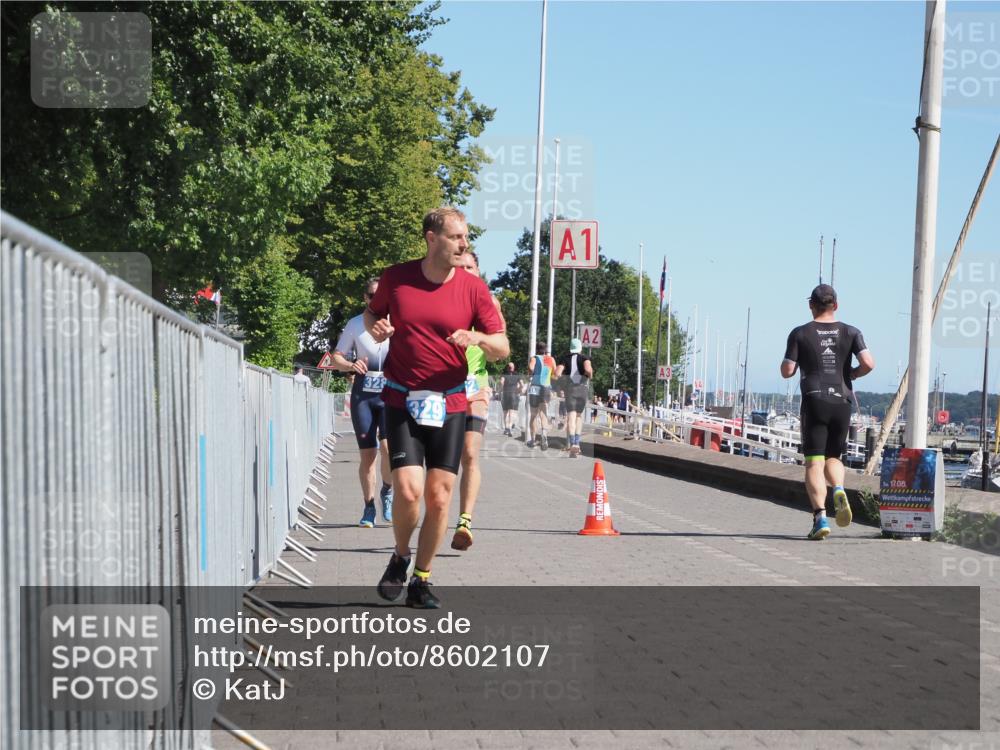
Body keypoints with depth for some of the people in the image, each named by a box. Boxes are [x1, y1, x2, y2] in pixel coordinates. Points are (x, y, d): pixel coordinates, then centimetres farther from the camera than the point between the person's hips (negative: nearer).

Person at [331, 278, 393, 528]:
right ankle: (369, 508, 16)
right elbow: (336, 358, 9)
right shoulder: (355, 324, 4)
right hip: (363, 394, 1)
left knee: (388, 446, -20)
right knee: (368, 453, 1)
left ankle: (387, 491, 9)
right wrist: (351, 365, -13)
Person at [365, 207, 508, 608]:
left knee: (439, 497, 0)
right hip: (402, 400, -1)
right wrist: (375, 327, -6)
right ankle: (400, 557, 16)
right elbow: (372, 311, 17)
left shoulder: (473, 287, -2)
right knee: (408, 490, -14)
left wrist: (478, 338, -21)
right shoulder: (396, 278, -2)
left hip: (449, 404, 1)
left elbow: (502, 348, 1)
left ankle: (421, 580, 16)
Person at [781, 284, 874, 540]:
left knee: (814, 463, -3)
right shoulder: (850, 332, 5)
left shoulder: (800, 334, 0)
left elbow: (787, 371, -3)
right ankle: (839, 490, -13)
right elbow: (868, 363, -6)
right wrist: (851, 374, 13)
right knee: (832, 457, 18)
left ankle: (820, 517, -18)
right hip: (842, 402, 3)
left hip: (814, 401, -3)